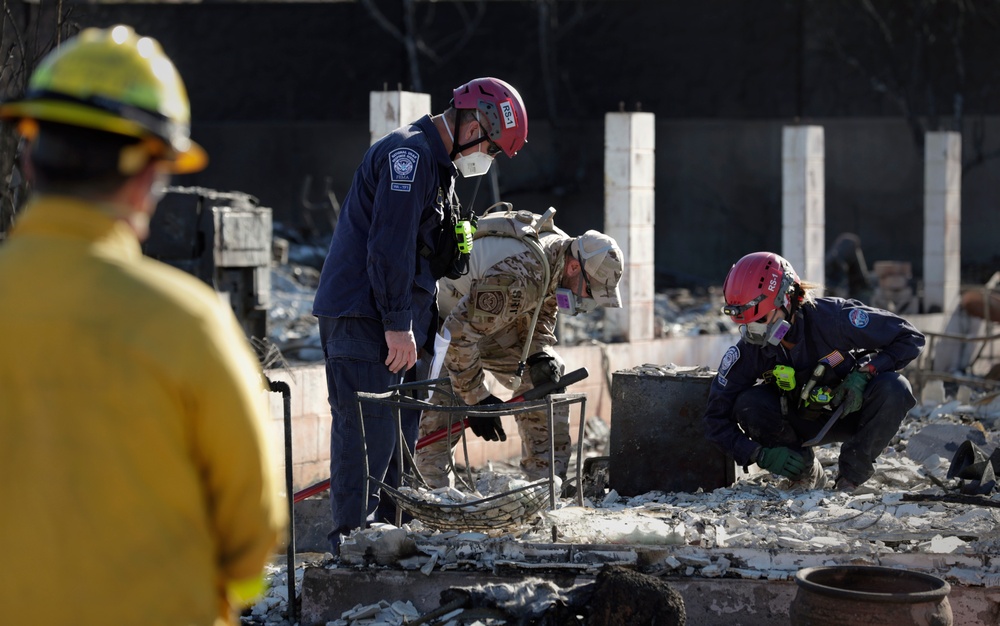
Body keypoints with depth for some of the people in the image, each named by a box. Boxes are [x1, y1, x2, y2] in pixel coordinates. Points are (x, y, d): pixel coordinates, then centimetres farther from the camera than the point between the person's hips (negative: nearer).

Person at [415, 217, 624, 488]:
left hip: (495, 315, 8)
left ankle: (547, 477, 8)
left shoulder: (560, 248, -14)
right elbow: (459, 333, -38)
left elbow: (540, 312, 5)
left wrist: (539, 354, -12)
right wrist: (476, 398, -30)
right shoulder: (517, 277, -42)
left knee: (544, 378, 3)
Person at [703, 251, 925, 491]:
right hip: (804, 424, 2)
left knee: (893, 388, -32)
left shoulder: (832, 317, -29)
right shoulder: (748, 350, -20)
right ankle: (807, 474, -4)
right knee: (748, 405, -26)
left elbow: (910, 338, -20)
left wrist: (863, 373, -32)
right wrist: (761, 454, -26)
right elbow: (717, 417, -14)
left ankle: (851, 474, -14)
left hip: (850, 411, -2)